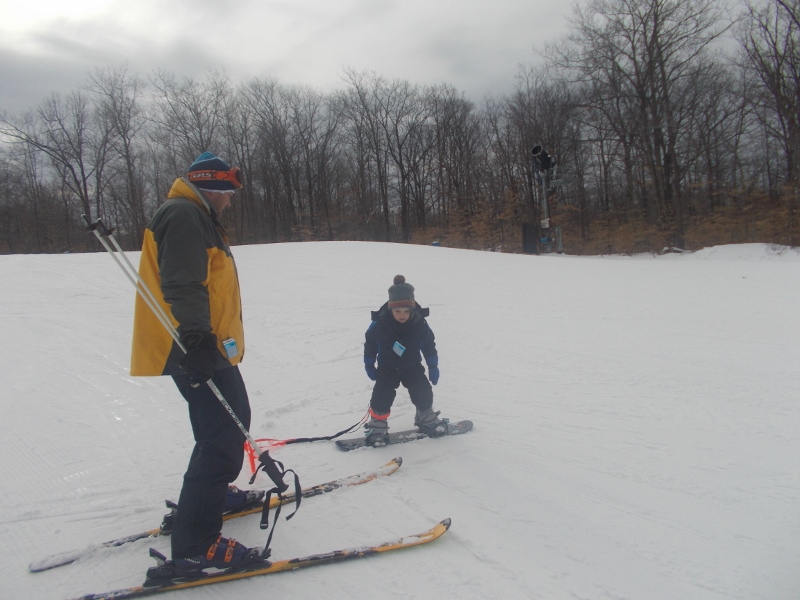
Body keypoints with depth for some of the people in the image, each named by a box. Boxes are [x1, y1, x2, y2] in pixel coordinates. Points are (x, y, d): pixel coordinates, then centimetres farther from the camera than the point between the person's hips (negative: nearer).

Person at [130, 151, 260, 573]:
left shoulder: (196, 219, 23)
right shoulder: (183, 215, -11)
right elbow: (183, 284, -24)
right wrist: (196, 338, -32)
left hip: (209, 348, 11)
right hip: (198, 350, -11)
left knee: (231, 423, 23)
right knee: (223, 438, -11)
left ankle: (211, 493, 41)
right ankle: (194, 545, -7)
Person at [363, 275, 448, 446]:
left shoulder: (420, 324, -19)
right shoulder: (379, 324, -23)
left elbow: (429, 345, -4)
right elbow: (370, 343, -7)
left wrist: (433, 366, 0)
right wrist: (369, 365, 0)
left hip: (413, 367, 1)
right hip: (387, 368, -1)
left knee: (424, 394, -1)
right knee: (382, 396, -13)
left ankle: (427, 418, 27)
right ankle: (377, 424, 8)